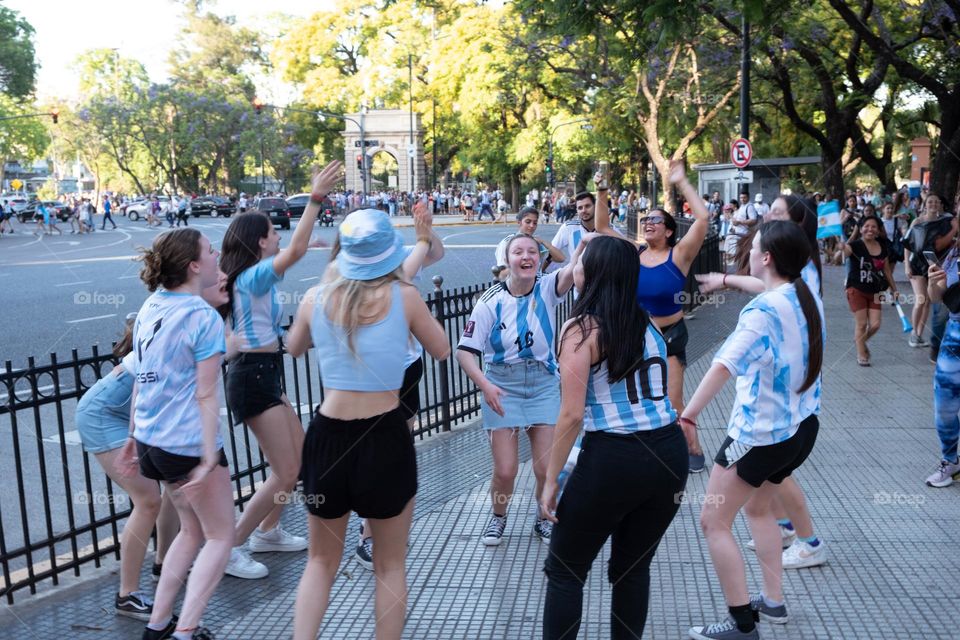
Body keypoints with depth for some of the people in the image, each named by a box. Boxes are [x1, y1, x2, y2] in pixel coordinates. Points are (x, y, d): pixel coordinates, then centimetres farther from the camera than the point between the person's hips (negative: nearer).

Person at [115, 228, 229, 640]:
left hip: (151, 439, 8)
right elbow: (205, 396, -18)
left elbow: (142, 379, 13)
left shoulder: (151, 307, 7)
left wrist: (134, 438, 19)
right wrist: (209, 460, -17)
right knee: (220, 536, 8)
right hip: (188, 444, -8)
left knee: (192, 530, 22)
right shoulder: (204, 318, -16)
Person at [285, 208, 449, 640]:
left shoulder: (317, 298, 1)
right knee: (390, 566, 16)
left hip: (328, 437, 3)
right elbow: (441, 351, 9)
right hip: (385, 438, -2)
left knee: (322, 562, 21)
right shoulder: (403, 297, -7)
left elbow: (294, 348, 21)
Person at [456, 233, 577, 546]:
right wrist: (485, 385, -24)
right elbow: (465, 350, -11)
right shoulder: (491, 301, -11)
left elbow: (572, 272, -28)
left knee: (547, 468, 1)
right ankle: (498, 517, 31)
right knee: (505, 470, -1)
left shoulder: (547, 288, -7)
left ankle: (544, 518, 30)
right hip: (502, 387, -1)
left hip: (543, 384, 1)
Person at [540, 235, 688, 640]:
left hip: (613, 459, -6)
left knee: (565, 571, 12)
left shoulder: (581, 329, -8)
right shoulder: (647, 323, 10)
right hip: (670, 453, 6)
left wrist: (551, 480, -7)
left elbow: (572, 415, -13)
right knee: (633, 568, 20)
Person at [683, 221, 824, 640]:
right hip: (801, 427, 9)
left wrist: (686, 417, -37)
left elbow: (723, 367, -35)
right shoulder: (808, 298, 3)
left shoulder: (763, 310, -23)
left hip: (760, 433, -9)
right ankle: (773, 601, 33)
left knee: (714, 522, 3)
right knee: (758, 507, 28)